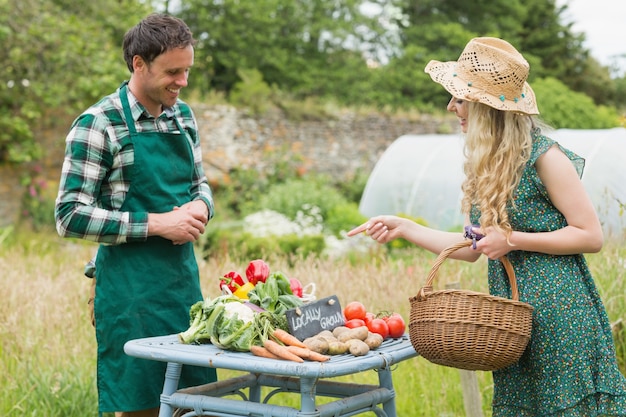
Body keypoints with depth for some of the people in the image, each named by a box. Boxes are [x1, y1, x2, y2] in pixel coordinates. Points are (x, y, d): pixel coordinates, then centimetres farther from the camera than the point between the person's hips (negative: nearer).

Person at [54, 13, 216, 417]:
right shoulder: (99, 125, -11)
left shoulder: (183, 116, 9)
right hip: (131, 289, -6)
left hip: (185, 277, 6)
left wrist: (201, 207, -3)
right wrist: (156, 224, -18)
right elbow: (71, 216, -14)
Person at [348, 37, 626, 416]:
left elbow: (591, 235, -13)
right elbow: (473, 248, 14)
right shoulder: (488, 165, 11)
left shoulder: (544, 157, -13)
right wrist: (403, 228, 11)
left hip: (559, 313, -7)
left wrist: (513, 240, -16)